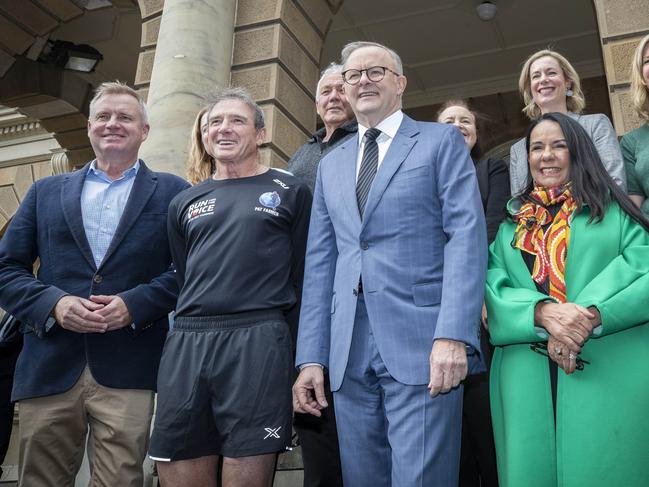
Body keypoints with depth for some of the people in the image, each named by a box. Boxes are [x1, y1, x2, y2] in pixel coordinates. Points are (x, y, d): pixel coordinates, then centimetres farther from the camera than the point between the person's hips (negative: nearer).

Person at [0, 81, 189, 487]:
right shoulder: (46, 192, 16)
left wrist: (134, 304, -13)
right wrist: (54, 304, -8)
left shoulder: (172, 192, 9)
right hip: (49, 368, 3)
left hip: (128, 373, -2)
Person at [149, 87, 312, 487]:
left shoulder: (290, 191, 8)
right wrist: (191, 331, 14)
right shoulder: (185, 203, 19)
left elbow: (301, 274, 5)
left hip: (258, 341, -4)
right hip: (185, 342, 4)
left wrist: (267, 330, 3)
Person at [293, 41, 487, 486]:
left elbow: (466, 235, -5)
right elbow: (320, 262, 15)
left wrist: (453, 335, -17)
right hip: (349, 351, 5)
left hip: (421, 341, -4)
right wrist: (311, 357, 7)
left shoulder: (442, 142, 7)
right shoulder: (331, 164, 20)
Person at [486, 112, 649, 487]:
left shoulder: (613, 210, 12)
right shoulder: (511, 224, 16)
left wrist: (592, 315, -18)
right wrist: (542, 312, -18)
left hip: (613, 372, -1)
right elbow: (495, 289, 2)